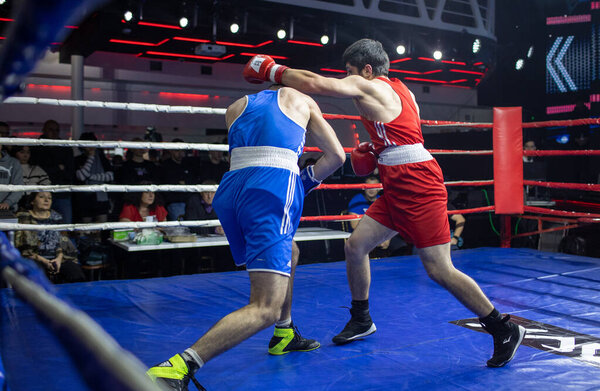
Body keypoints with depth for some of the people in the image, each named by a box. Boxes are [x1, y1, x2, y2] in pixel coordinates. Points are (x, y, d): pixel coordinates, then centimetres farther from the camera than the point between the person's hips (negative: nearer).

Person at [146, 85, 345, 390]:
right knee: (265, 309, -12)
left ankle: (284, 335, 39)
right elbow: (336, 155, 21)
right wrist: (305, 181, 30)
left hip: (231, 188, 6)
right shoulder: (302, 101, 22)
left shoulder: (236, 107, 28)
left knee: (286, 254, 34)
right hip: (273, 188, -6)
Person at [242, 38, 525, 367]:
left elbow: (314, 83, -15)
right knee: (355, 245, 9)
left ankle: (505, 329, 6)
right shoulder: (397, 89, 19)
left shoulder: (368, 87, -8)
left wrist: (274, 71, -1)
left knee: (440, 270, -9)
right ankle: (361, 320, 24)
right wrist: (376, 150, 17)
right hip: (397, 189, 10)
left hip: (419, 187, -10)